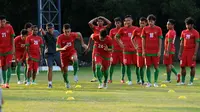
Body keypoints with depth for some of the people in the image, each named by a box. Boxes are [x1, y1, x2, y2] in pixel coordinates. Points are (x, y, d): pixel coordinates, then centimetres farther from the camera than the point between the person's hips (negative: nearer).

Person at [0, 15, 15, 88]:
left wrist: (13, 48, -6)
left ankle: (7, 83, -12)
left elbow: (12, 38, 1)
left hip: (9, 49, -2)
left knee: (8, 66, -10)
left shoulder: (9, 27, -1)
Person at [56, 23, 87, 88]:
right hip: (64, 54, 0)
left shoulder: (73, 35, -15)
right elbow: (57, 49, -24)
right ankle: (66, 82, 33)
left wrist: (82, 44, 12)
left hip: (72, 52, 0)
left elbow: (79, 34, 10)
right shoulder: (60, 37, -20)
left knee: (75, 59, -37)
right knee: (65, 70, 3)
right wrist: (62, 48, -45)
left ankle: (75, 74, -20)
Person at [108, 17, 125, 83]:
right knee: (112, 64, 0)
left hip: (122, 50, 0)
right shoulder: (112, 31, 8)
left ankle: (122, 78, 8)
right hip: (114, 50, 0)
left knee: (123, 64, 1)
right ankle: (110, 78, 5)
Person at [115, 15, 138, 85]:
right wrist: (120, 44, 4)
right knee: (128, 65, 0)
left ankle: (138, 79, 11)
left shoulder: (136, 29, 4)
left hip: (135, 50, 1)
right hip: (126, 50, -1)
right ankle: (129, 80, 6)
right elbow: (117, 37, 12)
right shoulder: (122, 29, 2)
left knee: (137, 64, 1)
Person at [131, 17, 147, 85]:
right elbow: (132, 39, 17)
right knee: (141, 66, 1)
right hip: (140, 50, 1)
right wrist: (135, 46, 6)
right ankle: (142, 81, 7)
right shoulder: (136, 31, 3)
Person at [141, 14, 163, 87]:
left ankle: (155, 82, 7)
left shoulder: (158, 29, 1)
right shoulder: (145, 29, 5)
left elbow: (160, 40, 1)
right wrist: (143, 50, 0)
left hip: (155, 51, -1)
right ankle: (149, 82, 8)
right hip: (147, 51, 1)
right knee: (148, 66, 2)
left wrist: (159, 51, -5)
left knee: (156, 66, -1)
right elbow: (143, 40, 6)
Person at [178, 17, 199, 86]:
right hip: (184, 51, 6)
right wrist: (180, 53, 11)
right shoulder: (183, 32, 12)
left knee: (192, 67, -4)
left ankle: (191, 81, 2)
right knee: (182, 66, 5)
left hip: (191, 52, -6)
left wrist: (195, 54, -16)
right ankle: (182, 81, 12)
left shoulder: (195, 33, -6)